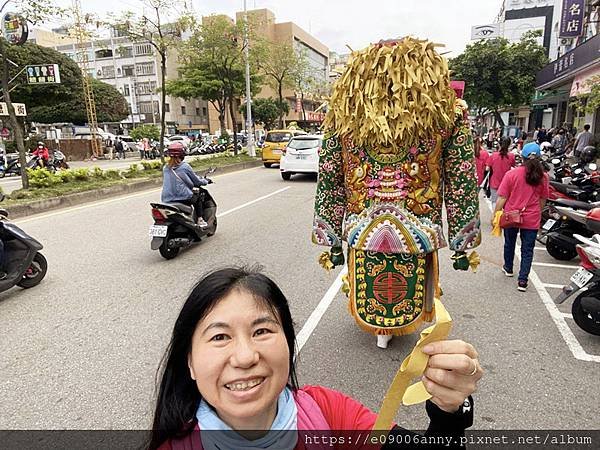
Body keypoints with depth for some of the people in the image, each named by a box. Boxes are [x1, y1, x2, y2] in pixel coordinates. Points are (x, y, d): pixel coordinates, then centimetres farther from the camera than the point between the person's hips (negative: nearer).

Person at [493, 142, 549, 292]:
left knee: (509, 243, 21)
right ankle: (522, 280, 4)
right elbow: (543, 199, 7)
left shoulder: (511, 174, -13)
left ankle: (508, 268, 42)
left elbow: (502, 198, -12)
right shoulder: (543, 177, -5)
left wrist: (495, 215, -2)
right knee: (527, 250, 8)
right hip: (532, 218, 1)